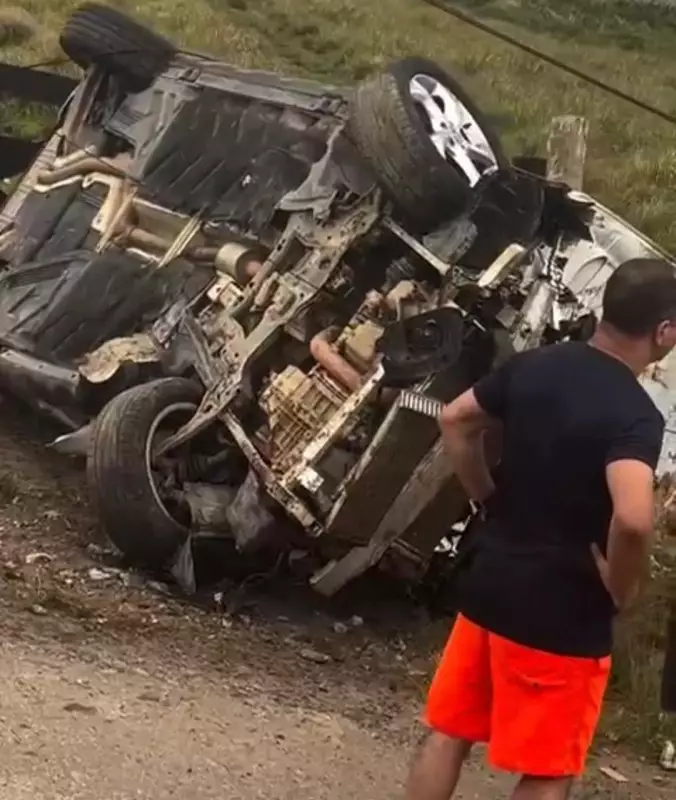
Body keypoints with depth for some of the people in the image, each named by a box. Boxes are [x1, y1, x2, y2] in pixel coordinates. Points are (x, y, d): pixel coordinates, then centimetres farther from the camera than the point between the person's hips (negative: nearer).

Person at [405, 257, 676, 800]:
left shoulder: (534, 365, 1)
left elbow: (456, 422, 13)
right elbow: (632, 519, -36)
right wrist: (619, 591, -19)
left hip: (490, 582, 7)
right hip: (561, 612, -7)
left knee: (449, 733, 18)